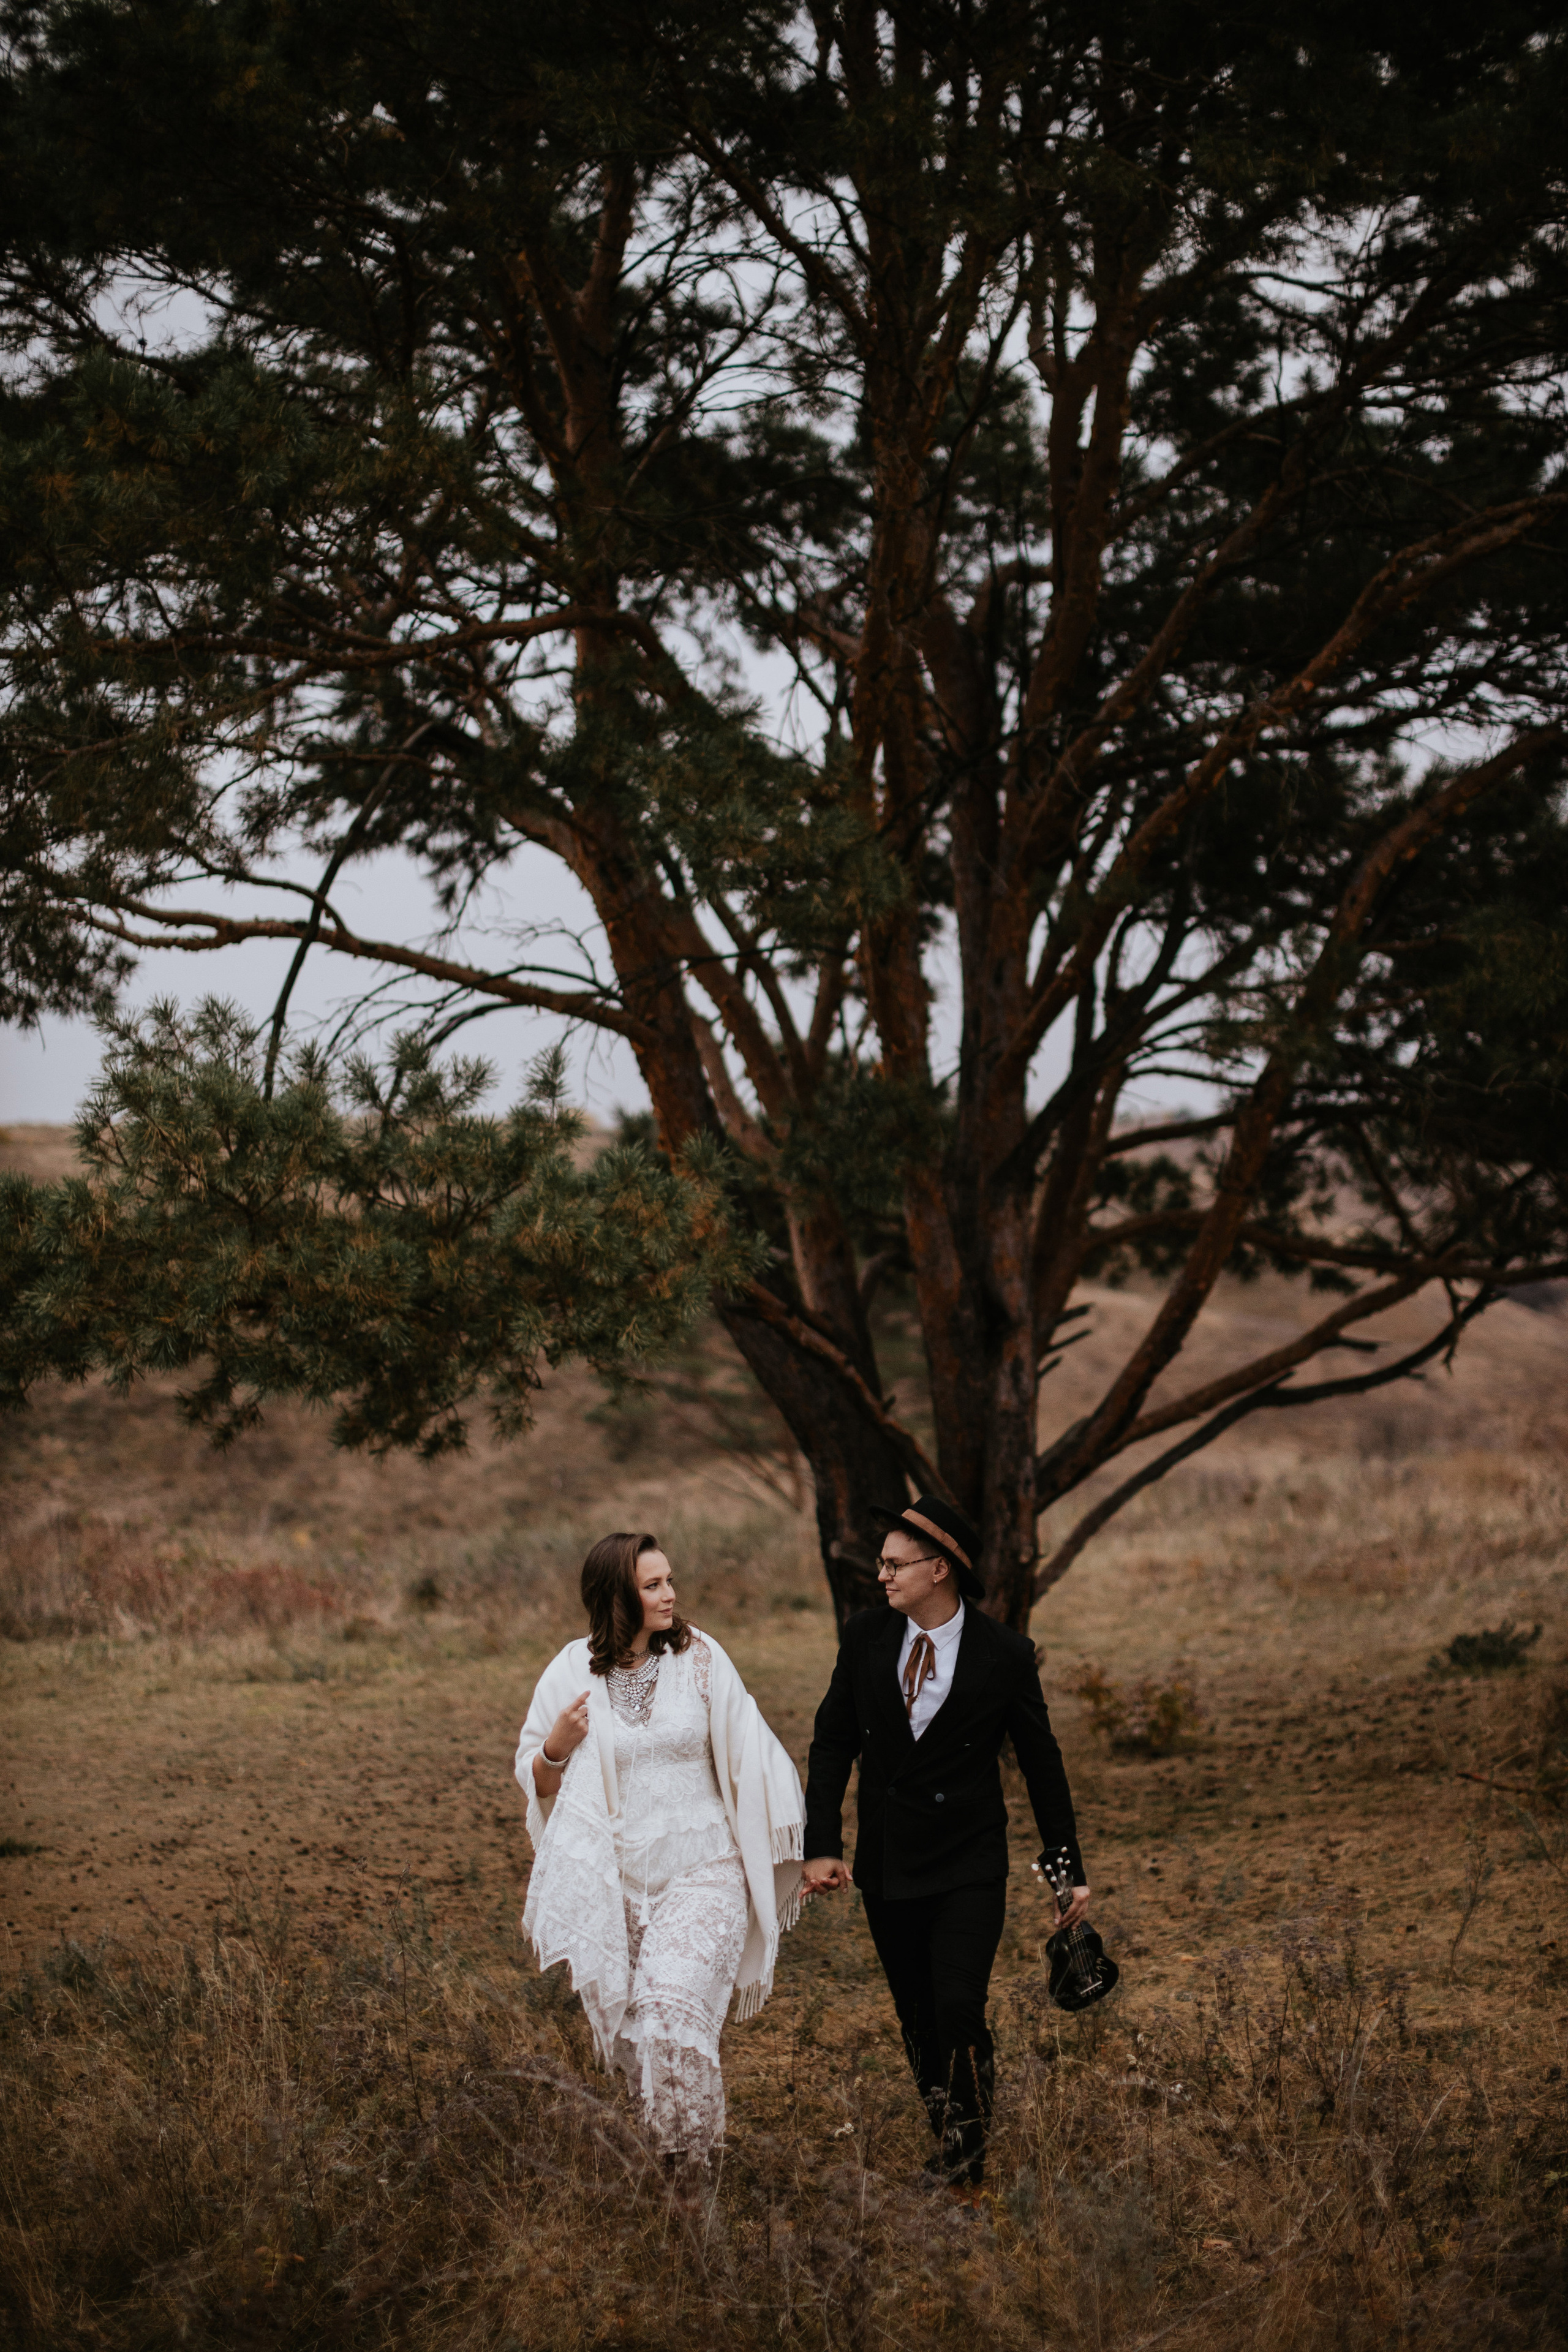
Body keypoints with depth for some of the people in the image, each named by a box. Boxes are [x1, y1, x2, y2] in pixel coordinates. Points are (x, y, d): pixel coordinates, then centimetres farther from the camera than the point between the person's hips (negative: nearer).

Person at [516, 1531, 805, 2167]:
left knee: (675, 2006, -19)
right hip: (615, 1876, 2)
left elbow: (748, 1756, 5)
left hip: (702, 1871, -2)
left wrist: (793, 1846, 4)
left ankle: (689, 2158, -7)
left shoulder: (700, 1657, -2)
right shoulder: (572, 1673, -1)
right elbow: (538, 1781, 9)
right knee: (625, 2024, 8)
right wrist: (559, 1745, -13)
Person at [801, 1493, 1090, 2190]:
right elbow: (832, 1742, 5)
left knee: (958, 2009, -15)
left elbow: (1041, 1763, 1)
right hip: (886, 1864, 3)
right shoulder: (865, 1637, -2)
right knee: (917, 2021, 9)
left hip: (969, 1867, -3)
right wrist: (821, 1845, -4)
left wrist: (1069, 1869, 4)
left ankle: (966, 2157, 3)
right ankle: (945, 2143, 25)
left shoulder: (1005, 1655, -9)